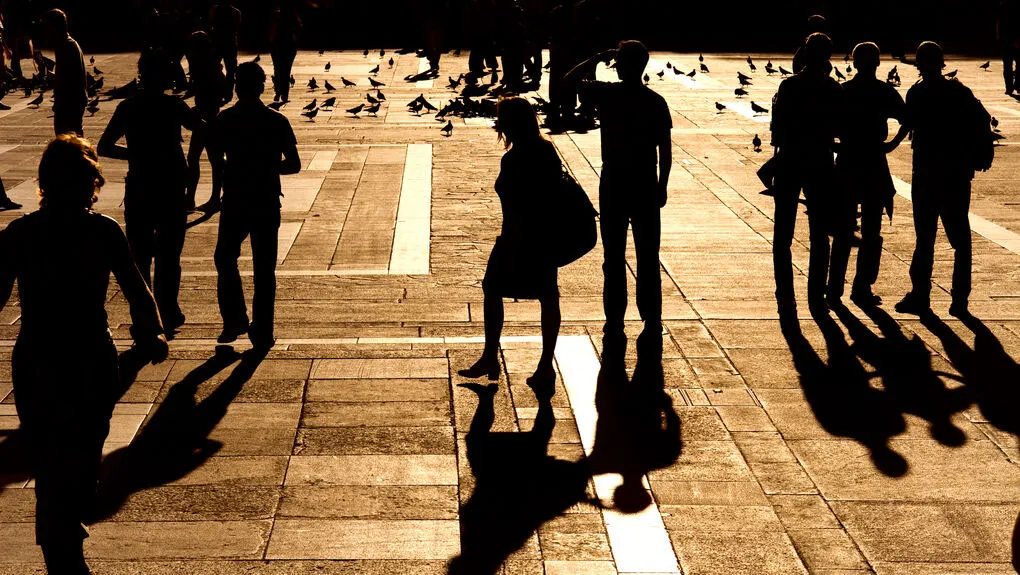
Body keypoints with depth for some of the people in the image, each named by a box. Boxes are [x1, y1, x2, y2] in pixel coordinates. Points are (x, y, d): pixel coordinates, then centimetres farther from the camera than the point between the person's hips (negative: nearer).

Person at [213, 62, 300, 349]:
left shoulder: (225, 119, -6)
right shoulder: (277, 121, -4)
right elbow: (294, 164, -2)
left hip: (235, 203, -1)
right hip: (268, 204, 1)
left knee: (225, 259, 19)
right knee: (264, 268, 7)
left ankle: (235, 320, 13)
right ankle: (262, 332, 8)